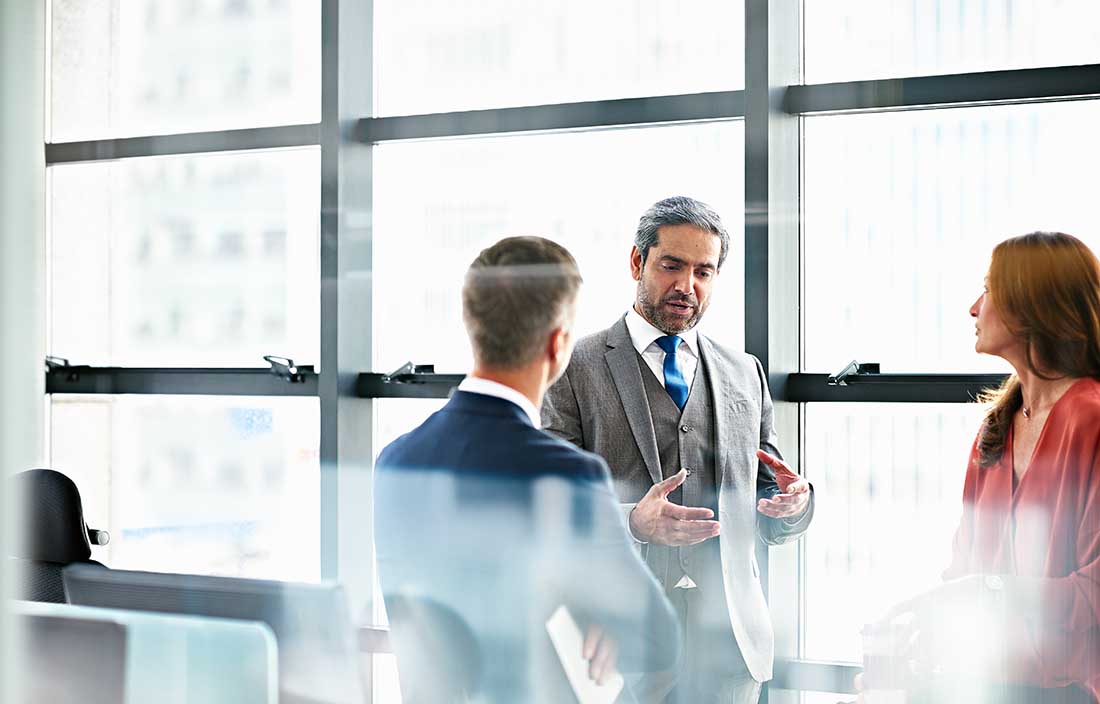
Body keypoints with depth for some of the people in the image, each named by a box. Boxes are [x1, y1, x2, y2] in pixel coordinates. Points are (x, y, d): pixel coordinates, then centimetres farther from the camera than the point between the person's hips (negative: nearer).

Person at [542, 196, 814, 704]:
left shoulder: (746, 375, 14)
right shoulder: (575, 367, 0)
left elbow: (766, 523, 16)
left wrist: (793, 503, -7)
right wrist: (632, 522, -24)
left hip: (728, 643, 4)